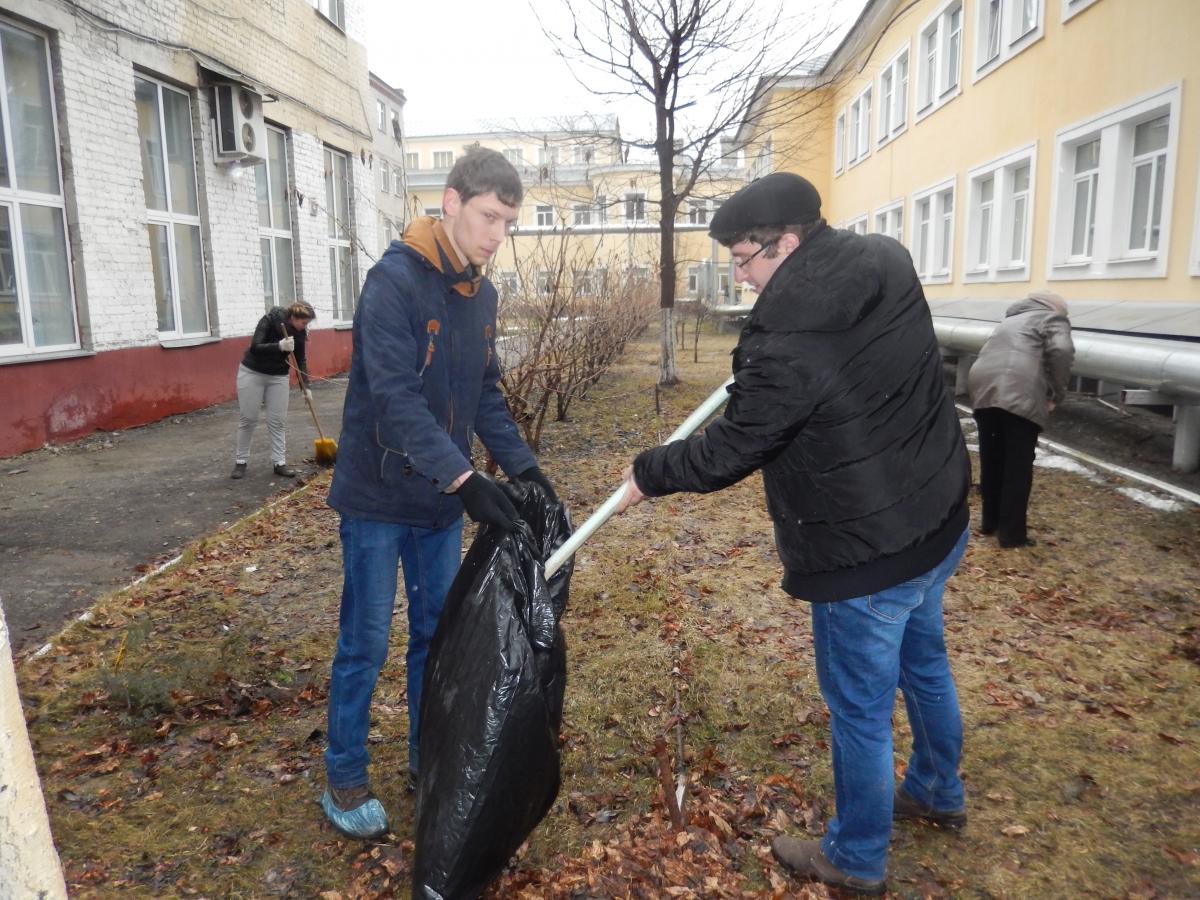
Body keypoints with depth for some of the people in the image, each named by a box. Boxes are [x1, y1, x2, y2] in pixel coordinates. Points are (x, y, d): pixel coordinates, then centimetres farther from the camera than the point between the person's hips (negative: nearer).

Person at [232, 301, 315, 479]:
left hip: (278, 377, 4)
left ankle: (280, 463, 5)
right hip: (252, 373, -4)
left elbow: (301, 360, 2)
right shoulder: (270, 320, -20)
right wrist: (279, 346, -40)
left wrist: (305, 386, -6)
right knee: (247, 419, 1)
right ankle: (240, 461, 13)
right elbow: (255, 347, -27)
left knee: (278, 421, 0)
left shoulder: (299, 333, -6)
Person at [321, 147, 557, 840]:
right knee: (366, 644, 5)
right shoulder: (394, 281, -18)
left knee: (437, 634, 16)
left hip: (444, 500, 7)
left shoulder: (482, 294, 5)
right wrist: (465, 479, -32)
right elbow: (395, 398, -26)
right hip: (381, 498, -7)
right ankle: (345, 780, 25)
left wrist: (523, 466, -4)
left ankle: (429, 761, 33)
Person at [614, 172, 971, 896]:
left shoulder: (788, 348, -27)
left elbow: (726, 453, -18)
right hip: (938, 522, 9)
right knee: (924, 661, 28)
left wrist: (647, 474, -1)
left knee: (860, 707, 10)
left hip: (865, 556, -9)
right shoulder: (889, 265, -3)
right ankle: (938, 793, 52)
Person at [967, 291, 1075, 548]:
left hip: (982, 387, 6)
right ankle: (1012, 533, 6)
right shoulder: (1053, 319, 16)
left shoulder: (1010, 320, 37)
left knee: (991, 461, 18)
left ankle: (990, 521, 28)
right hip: (1019, 392, -6)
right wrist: (1056, 394, 4)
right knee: (1018, 466, 2)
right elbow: (1061, 351, -4)